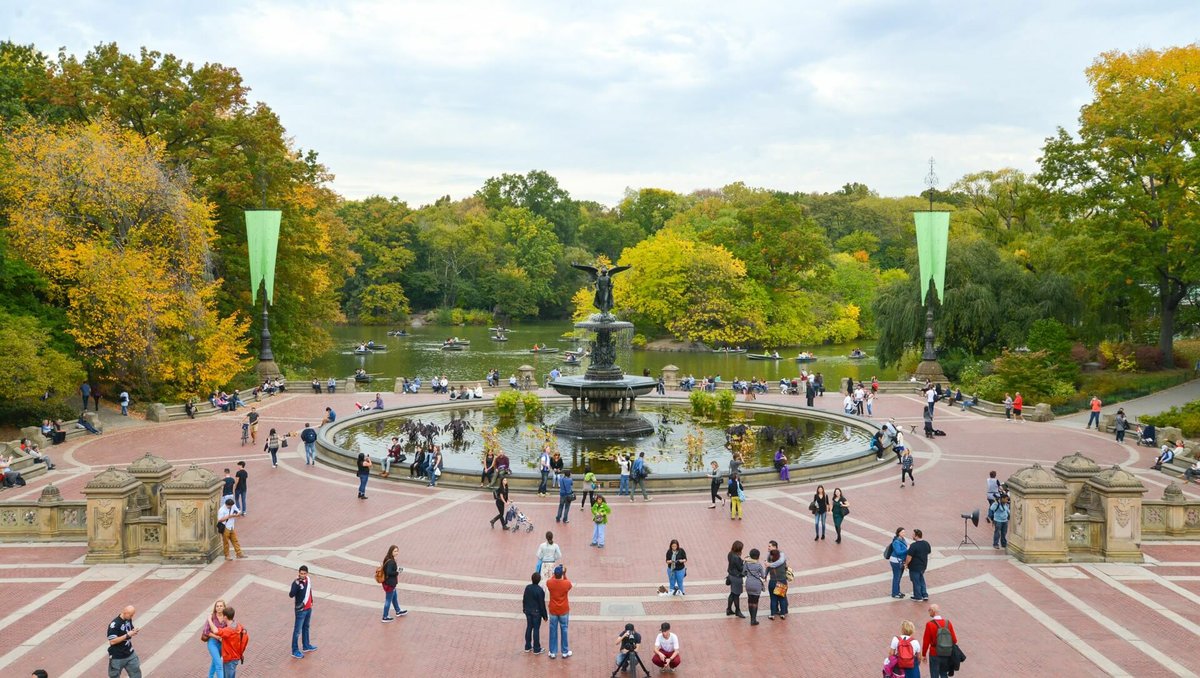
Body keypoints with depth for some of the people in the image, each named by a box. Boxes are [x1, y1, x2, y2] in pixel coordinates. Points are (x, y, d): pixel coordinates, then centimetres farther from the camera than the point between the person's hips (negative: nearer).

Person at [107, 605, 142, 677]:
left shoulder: (129, 620, 0)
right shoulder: (114, 624, -23)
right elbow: (112, 641, -25)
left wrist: (133, 632, -8)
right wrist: (127, 635, -28)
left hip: (130, 654, 7)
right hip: (117, 657, -7)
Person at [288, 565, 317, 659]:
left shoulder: (308, 579, -3)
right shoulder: (296, 583, -25)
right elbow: (291, 595, -40)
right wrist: (296, 583, -48)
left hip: (309, 608, 7)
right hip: (300, 610, -7)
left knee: (306, 627, 23)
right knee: (297, 630, 4)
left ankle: (306, 646, 39)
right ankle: (295, 651, 14)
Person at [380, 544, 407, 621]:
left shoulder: (387, 559, 2)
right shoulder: (391, 562, -27)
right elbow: (389, 572, -31)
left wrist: (397, 568, 4)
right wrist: (397, 573, -17)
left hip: (387, 582, 10)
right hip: (390, 584, -10)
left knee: (394, 597, 27)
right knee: (388, 600, 6)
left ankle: (398, 611, 46)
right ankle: (385, 618, 19)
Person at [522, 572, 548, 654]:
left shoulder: (527, 587, -5)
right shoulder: (540, 590, -21)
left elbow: (524, 599, 7)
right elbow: (542, 604, -15)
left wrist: (524, 608, 23)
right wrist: (545, 615, -5)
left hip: (528, 611, 6)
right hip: (536, 612, -6)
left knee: (529, 628, 16)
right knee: (536, 629, 4)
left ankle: (528, 647, 26)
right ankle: (536, 649, 12)